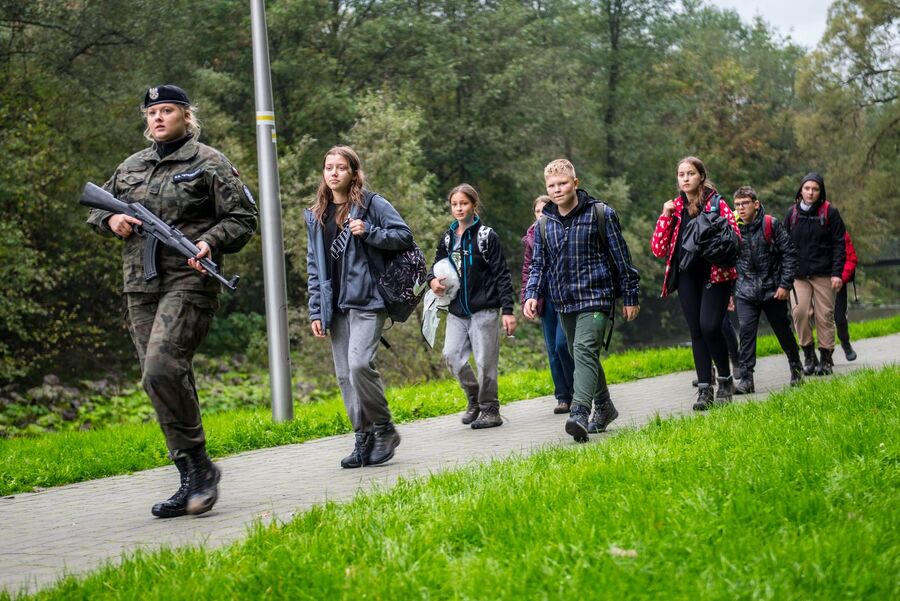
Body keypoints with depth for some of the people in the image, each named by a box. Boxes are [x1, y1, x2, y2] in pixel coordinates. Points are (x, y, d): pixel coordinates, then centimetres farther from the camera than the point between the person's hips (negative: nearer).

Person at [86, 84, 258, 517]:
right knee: (163, 381, 5)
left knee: (162, 370, -23)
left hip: (188, 283, -7)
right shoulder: (131, 167, 18)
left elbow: (243, 218, 0)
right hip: (140, 287, 7)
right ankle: (191, 482, 11)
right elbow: (96, 209, 28)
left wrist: (210, 242, -18)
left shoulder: (208, 164, 2)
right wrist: (111, 220, 5)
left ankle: (199, 465, -12)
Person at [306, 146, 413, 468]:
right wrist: (316, 311, 10)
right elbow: (314, 266, 16)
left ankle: (384, 429, -5)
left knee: (360, 363, -21)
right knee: (345, 375, 4)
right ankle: (364, 440, 10)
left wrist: (369, 232, -15)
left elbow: (404, 235, -1)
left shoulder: (372, 203, 0)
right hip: (336, 306, 6)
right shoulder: (316, 215, 16)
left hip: (366, 299, -6)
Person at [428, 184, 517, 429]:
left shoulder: (486, 236, -5)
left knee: (485, 361, -3)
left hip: (484, 309, -5)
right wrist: (433, 280, -3)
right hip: (457, 311, 5)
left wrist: (508, 310, -11)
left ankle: (490, 409, 10)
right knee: (452, 355, -6)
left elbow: (501, 274, -6)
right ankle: (474, 398, 15)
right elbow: (437, 267, 23)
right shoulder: (447, 238, 10)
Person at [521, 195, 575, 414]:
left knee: (562, 343, -13)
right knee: (553, 349, 5)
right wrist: (527, 299, 8)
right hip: (545, 298, 5)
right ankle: (563, 397, 11)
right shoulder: (532, 238, 10)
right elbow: (527, 270, 15)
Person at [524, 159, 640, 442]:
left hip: (595, 297, -6)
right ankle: (604, 408, 32)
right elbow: (538, 264, 14)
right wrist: (531, 295, -3)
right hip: (564, 302, 6)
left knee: (585, 351, -21)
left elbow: (621, 257, 0)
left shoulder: (601, 214, -5)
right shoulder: (544, 223, 8)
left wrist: (630, 297, 1)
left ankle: (579, 414, -33)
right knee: (579, 356, 15)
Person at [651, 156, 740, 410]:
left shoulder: (716, 203, 0)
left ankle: (726, 380, 5)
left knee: (709, 327, -15)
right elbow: (658, 249, 4)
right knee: (696, 332, 3)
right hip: (687, 276, 4)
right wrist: (665, 217, -5)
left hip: (715, 274, -4)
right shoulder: (675, 207, 10)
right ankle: (704, 389, 6)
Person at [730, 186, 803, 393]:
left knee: (783, 331, 11)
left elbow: (790, 254, -5)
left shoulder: (771, 224, -8)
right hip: (746, 292, 2)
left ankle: (796, 367, 34)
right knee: (746, 331, -12)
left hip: (773, 290, -1)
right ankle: (746, 379, -11)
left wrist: (785, 284, -10)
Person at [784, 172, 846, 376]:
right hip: (799, 274, 2)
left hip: (824, 274, -2)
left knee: (825, 315, 0)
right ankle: (808, 354, 5)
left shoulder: (829, 213, 0)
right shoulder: (792, 213, 7)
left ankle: (825, 358, 10)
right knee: (799, 311, -11)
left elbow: (839, 244, -1)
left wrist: (837, 273, -9)